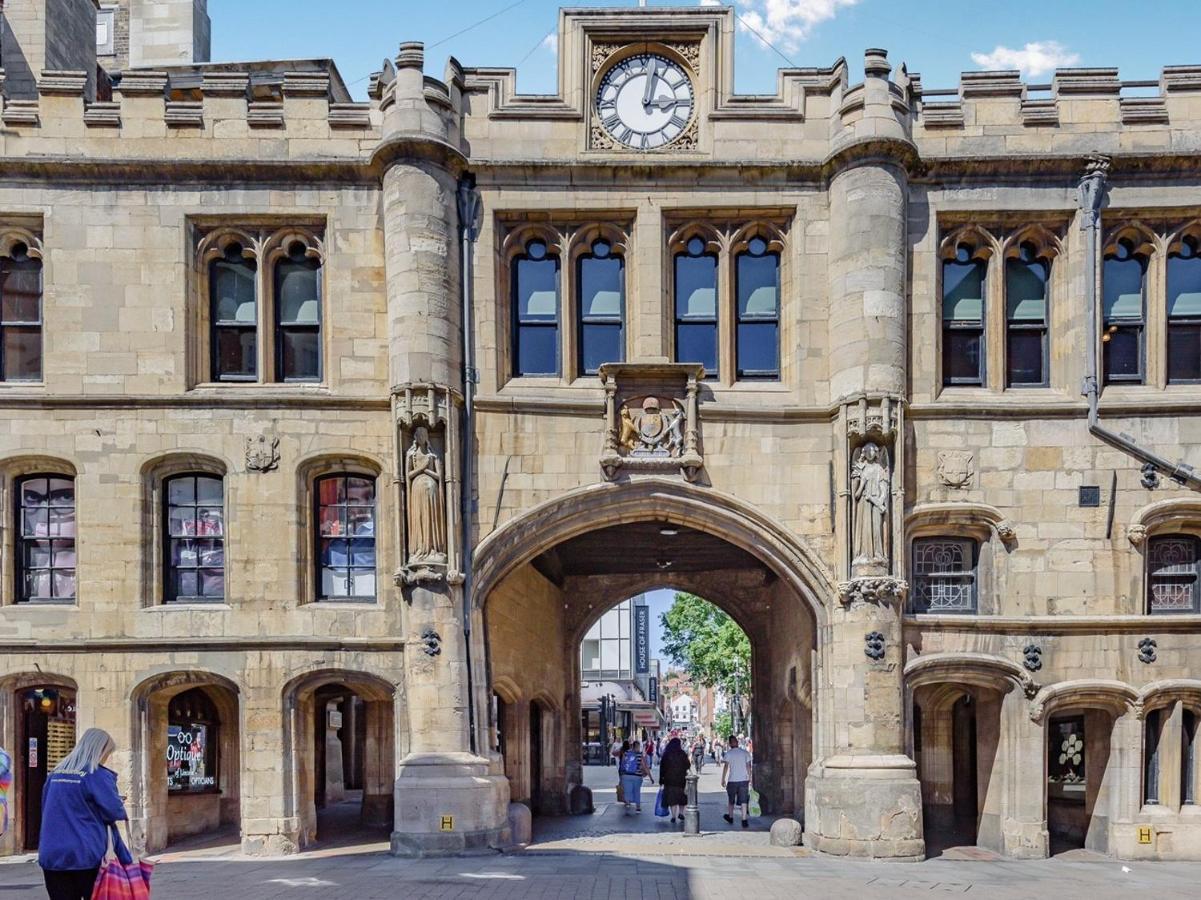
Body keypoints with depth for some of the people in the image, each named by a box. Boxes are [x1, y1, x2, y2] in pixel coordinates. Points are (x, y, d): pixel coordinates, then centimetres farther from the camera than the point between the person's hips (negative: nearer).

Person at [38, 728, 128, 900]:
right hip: (85, 855, -5)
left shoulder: (56, 773, 12)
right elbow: (115, 812, -10)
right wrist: (123, 816, 11)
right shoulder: (98, 776, -10)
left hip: (52, 855, 5)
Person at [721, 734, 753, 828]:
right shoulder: (745, 753, 3)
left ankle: (730, 817, 32)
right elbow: (748, 766, 5)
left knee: (731, 800, 17)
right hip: (744, 780, 2)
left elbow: (726, 766, -5)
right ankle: (744, 820, -5)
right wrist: (749, 779, 13)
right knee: (744, 801, 2)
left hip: (732, 780, -2)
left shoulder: (729, 753, -5)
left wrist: (723, 779, 1)